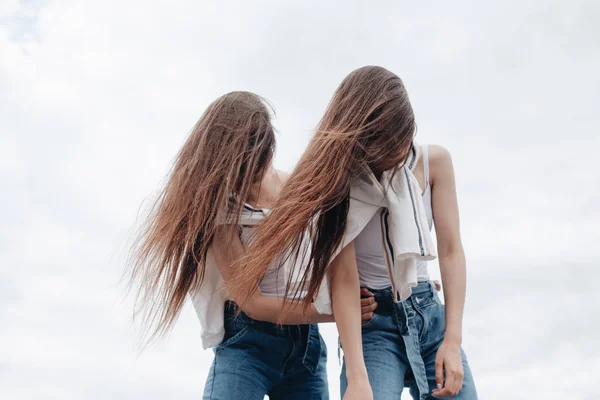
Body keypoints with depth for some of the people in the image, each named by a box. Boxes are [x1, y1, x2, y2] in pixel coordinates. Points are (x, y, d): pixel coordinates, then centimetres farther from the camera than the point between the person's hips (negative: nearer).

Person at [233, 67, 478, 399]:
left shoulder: (434, 162, -1)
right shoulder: (340, 182, -9)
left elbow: (450, 250, -2)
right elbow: (343, 280, -17)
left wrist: (453, 341, -10)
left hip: (430, 315, 4)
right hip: (373, 324, -3)